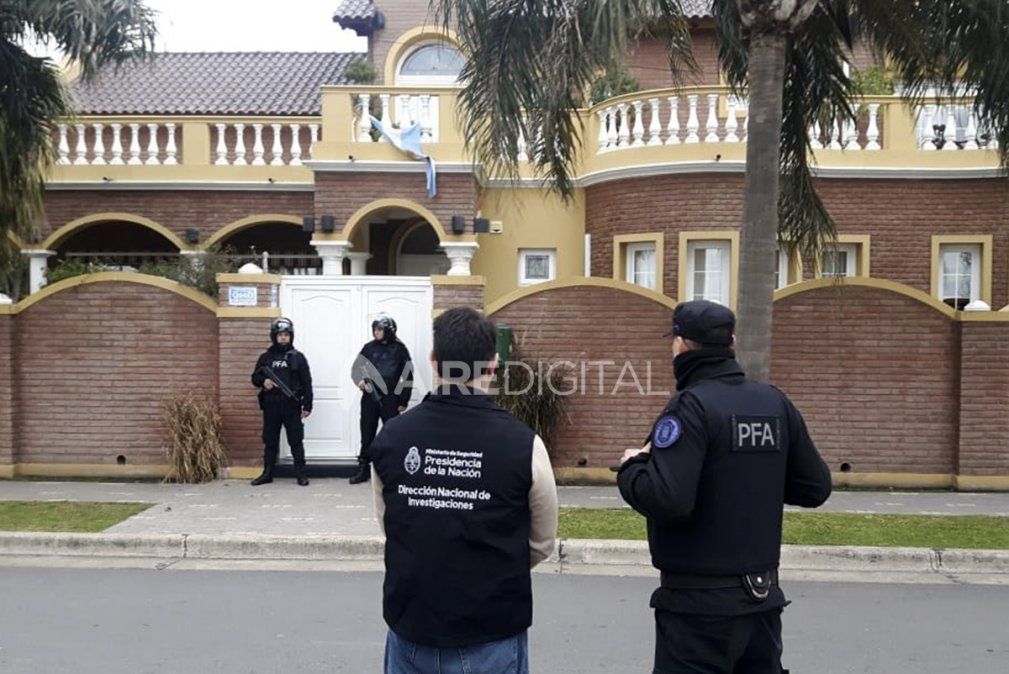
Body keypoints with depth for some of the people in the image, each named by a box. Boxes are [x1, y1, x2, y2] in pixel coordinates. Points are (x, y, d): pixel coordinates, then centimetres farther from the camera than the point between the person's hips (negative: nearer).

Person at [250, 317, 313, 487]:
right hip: (271, 407, 2)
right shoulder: (266, 357, 9)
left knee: (296, 441, 2)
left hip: (292, 406, -2)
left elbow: (307, 383, 1)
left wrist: (307, 406, -5)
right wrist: (263, 381, -10)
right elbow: (255, 377, 14)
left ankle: (301, 473, 9)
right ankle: (267, 474, 18)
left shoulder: (298, 357, 3)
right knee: (270, 441, 9)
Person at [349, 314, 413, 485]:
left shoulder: (399, 349, -1)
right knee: (367, 435, 7)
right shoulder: (369, 347, 7)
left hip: (390, 399, -3)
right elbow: (357, 366, 14)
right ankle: (363, 470, 16)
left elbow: (407, 376, -1)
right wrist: (360, 379, -9)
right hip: (370, 398, 3)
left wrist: (403, 401, -5)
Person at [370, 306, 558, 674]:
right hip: (491, 632, -2)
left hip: (411, 629, 2)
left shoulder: (390, 437, -9)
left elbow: (387, 525, 5)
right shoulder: (523, 444, -16)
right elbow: (542, 543, -1)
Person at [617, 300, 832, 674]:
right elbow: (815, 488, 7)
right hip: (763, 596, 7)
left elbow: (665, 501, -27)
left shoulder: (691, 406, -17)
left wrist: (632, 466, -8)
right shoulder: (776, 402, 3)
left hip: (700, 602, -6)